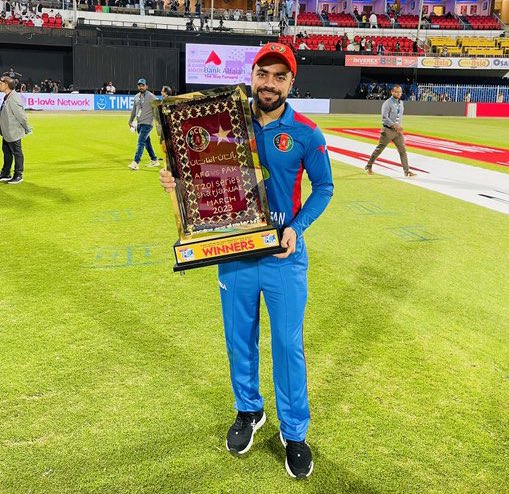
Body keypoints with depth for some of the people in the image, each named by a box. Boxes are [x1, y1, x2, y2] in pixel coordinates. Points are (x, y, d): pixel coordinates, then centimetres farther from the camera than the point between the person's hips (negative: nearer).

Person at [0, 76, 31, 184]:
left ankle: (18, 175, 16)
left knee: (17, 153, 4)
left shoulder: (13, 99, -25)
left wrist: (27, 129, -12)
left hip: (14, 132, -10)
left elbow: (21, 116, -21)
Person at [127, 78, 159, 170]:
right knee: (147, 142, 13)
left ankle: (136, 162, -22)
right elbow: (134, 110, 24)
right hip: (139, 123, 7)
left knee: (141, 141, -16)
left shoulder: (151, 96, -6)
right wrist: (130, 120, 25)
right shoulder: (136, 97, 14)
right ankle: (154, 160, 25)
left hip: (147, 123, -7)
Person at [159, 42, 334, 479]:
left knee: (289, 344, 5)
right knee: (239, 339, 15)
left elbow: (323, 186, 2)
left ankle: (294, 432, 23)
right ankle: (249, 411, 39)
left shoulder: (306, 133, -6)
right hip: (234, 250, 2)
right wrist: (177, 182, -14)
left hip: (284, 255, -2)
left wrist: (297, 227, -13)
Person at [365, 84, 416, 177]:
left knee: (403, 150, 0)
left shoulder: (401, 103, 13)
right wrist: (395, 125, -25)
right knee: (379, 149, 3)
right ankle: (369, 166, 19)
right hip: (388, 130, -6)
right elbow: (384, 118, -19)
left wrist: (399, 126, 12)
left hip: (397, 131, 6)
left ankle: (407, 171, 1)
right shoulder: (387, 103, -11)